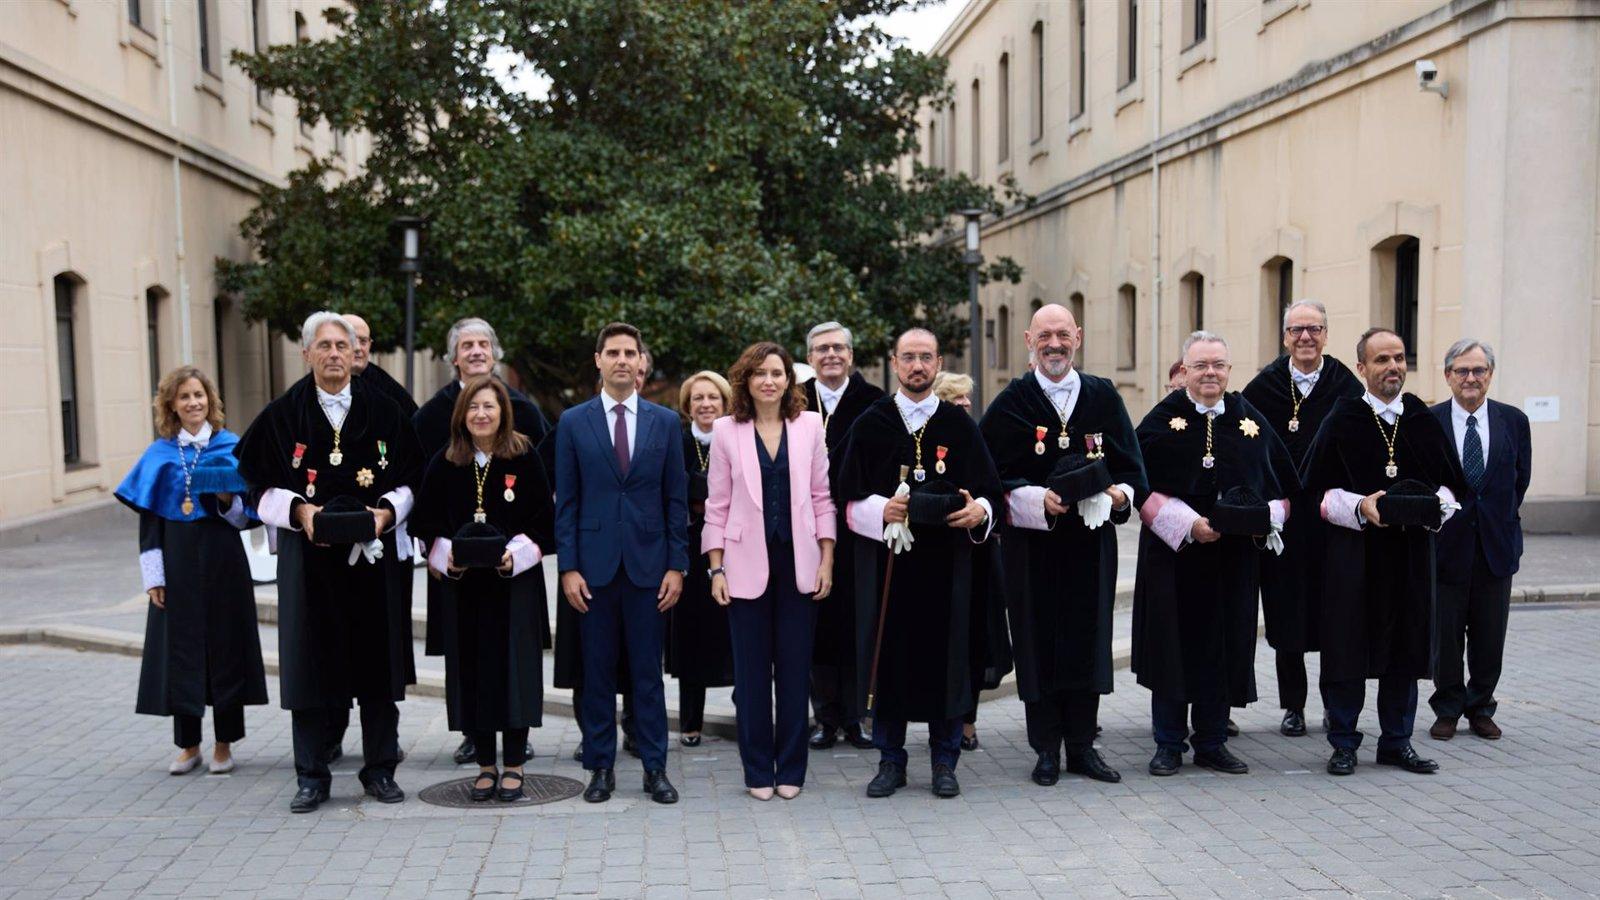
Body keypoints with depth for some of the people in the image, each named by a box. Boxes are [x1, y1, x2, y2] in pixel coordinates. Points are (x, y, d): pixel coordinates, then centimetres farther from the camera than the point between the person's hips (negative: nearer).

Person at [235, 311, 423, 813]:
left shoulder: (383, 411, 4)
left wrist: (387, 512, -12)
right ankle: (312, 776, 12)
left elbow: (408, 479, 6)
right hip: (309, 555, 0)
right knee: (311, 662, 2)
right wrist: (299, 510, -15)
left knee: (377, 657, 5)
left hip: (375, 552, 1)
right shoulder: (283, 415, 3)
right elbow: (263, 487, 2)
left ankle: (380, 769, 16)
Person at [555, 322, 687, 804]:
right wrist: (568, 567, -4)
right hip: (594, 563, 0)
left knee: (647, 670, 5)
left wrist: (677, 565, -1)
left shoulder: (665, 421, 5)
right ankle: (600, 767, 16)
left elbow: (676, 498, 5)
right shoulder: (573, 422, 4)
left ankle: (655, 768, 13)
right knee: (597, 671, 6)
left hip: (647, 563, 0)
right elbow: (566, 501, 3)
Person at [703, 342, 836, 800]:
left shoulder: (810, 425, 5)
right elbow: (717, 505, 4)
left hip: (798, 562, 1)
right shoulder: (726, 430, 3)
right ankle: (758, 770, 16)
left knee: (795, 667, 4)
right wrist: (716, 568, -2)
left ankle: (790, 768, 17)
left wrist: (826, 561, 0)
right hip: (747, 564, -1)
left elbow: (822, 498, 7)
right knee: (751, 669, 4)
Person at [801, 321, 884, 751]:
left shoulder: (873, 402, 2)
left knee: (857, 624, 3)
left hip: (857, 533, -1)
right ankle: (827, 719, 15)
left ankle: (855, 716, 12)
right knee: (818, 623, 5)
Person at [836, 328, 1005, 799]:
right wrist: (882, 509, -16)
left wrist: (978, 511, -15)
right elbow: (851, 496, 2)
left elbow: (989, 491, 6)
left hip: (946, 562, 1)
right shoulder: (870, 424, 4)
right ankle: (890, 760, 15)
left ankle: (944, 760, 16)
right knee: (888, 655, 3)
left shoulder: (959, 424, 6)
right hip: (886, 560, 0)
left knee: (946, 655, 3)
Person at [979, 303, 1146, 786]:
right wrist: (1037, 500, -18)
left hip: (1092, 540, 2)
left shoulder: (1103, 397, 6)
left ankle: (1082, 745, 19)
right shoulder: (1010, 403, -1)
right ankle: (1047, 750, 14)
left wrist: (1119, 494, -12)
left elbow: (1131, 466, 8)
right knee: (1038, 644, 2)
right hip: (1032, 543, -2)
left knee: (1088, 640, 7)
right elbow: (992, 477, -4)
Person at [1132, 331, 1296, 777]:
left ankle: (1212, 742, 20)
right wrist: (1188, 524, -17)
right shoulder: (1162, 420, -3)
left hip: (1234, 557, 3)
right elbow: (1143, 488, -7)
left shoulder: (1251, 420, 7)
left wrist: (1267, 518, -6)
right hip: (1173, 554, -3)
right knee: (1173, 645, 2)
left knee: (1224, 646, 8)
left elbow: (1281, 484, 13)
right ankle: (1169, 744, 13)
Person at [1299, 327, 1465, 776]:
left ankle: (1397, 742, 21)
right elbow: (1317, 489, -2)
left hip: (1412, 550, 4)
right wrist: (1360, 506, -18)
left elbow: (1451, 482, 12)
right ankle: (1343, 744, 11)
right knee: (1348, 645, -1)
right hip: (1354, 550, -3)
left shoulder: (1425, 421, 8)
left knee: (1405, 647, 8)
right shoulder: (1342, 420, -2)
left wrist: (1435, 505, -8)